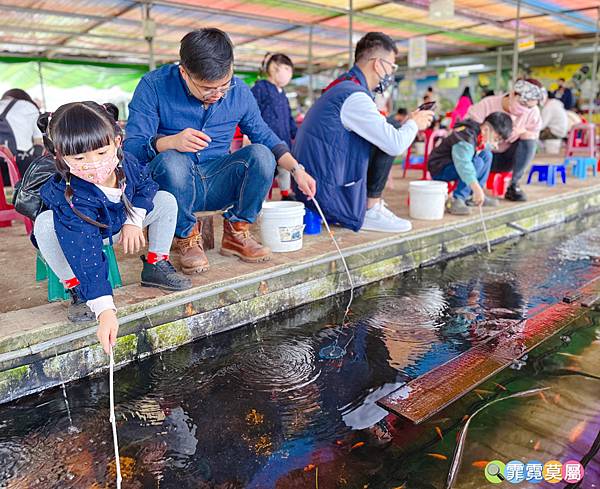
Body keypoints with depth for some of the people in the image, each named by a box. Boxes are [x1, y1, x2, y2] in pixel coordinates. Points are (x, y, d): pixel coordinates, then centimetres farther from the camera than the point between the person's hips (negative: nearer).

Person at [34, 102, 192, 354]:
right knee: (45, 223, -36)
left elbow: (146, 185, 0)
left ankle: (156, 266, 1)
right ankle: (77, 289, -18)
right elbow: (86, 257, -46)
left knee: (166, 200, -7)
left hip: (117, 226, 5)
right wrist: (105, 311, -52)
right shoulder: (72, 199, -40)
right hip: (79, 238, -4)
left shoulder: (126, 163, -25)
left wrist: (134, 220, -16)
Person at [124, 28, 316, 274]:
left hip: (217, 185, 3)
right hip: (172, 185, -2)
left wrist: (296, 169, 0)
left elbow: (264, 136, 11)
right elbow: (131, 147, -16)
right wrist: (170, 142, -37)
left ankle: (236, 233, -4)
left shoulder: (239, 92, -1)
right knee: (170, 160, -37)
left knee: (261, 154, -23)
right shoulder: (154, 86, -11)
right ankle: (186, 237, -10)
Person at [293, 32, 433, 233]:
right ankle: (370, 211, -3)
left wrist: (409, 123, 16)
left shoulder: (340, 87, 17)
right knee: (388, 143, -11)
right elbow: (395, 144, -19)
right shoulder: (354, 96, -16)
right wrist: (413, 123, 2)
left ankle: (371, 205, 13)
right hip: (327, 196, -10)